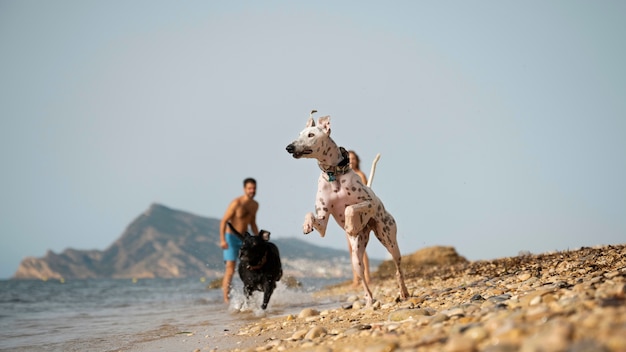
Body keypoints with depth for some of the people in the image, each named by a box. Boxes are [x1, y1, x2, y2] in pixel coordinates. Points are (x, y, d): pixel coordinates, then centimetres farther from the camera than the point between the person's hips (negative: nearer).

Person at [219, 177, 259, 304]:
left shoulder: (255, 205, 5)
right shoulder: (236, 203, -16)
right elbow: (224, 221, -16)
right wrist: (222, 239, -25)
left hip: (244, 239, 6)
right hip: (231, 238, -6)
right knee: (230, 269, -11)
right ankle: (226, 298, -9)